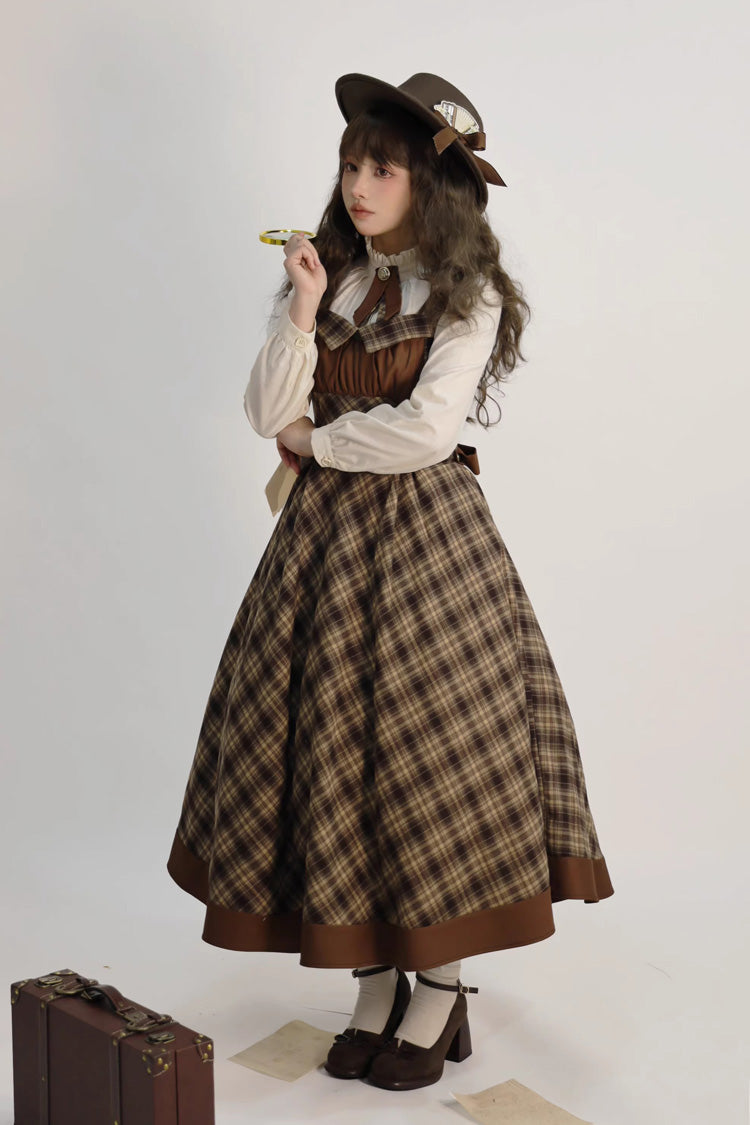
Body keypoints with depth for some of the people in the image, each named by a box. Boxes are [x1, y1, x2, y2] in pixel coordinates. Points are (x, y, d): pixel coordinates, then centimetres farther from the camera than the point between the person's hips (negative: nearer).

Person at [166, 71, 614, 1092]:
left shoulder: (467, 292, -4)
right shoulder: (325, 275, 10)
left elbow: (428, 428, -15)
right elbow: (270, 414, 1)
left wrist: (318, 443, -4)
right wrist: (303, 315, -10)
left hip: (427, 533, -5)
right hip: (327, 533, 5)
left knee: (434, 739, -3)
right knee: (333, 740, 5)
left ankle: (444, 991, 13)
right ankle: (376, 980, 19)